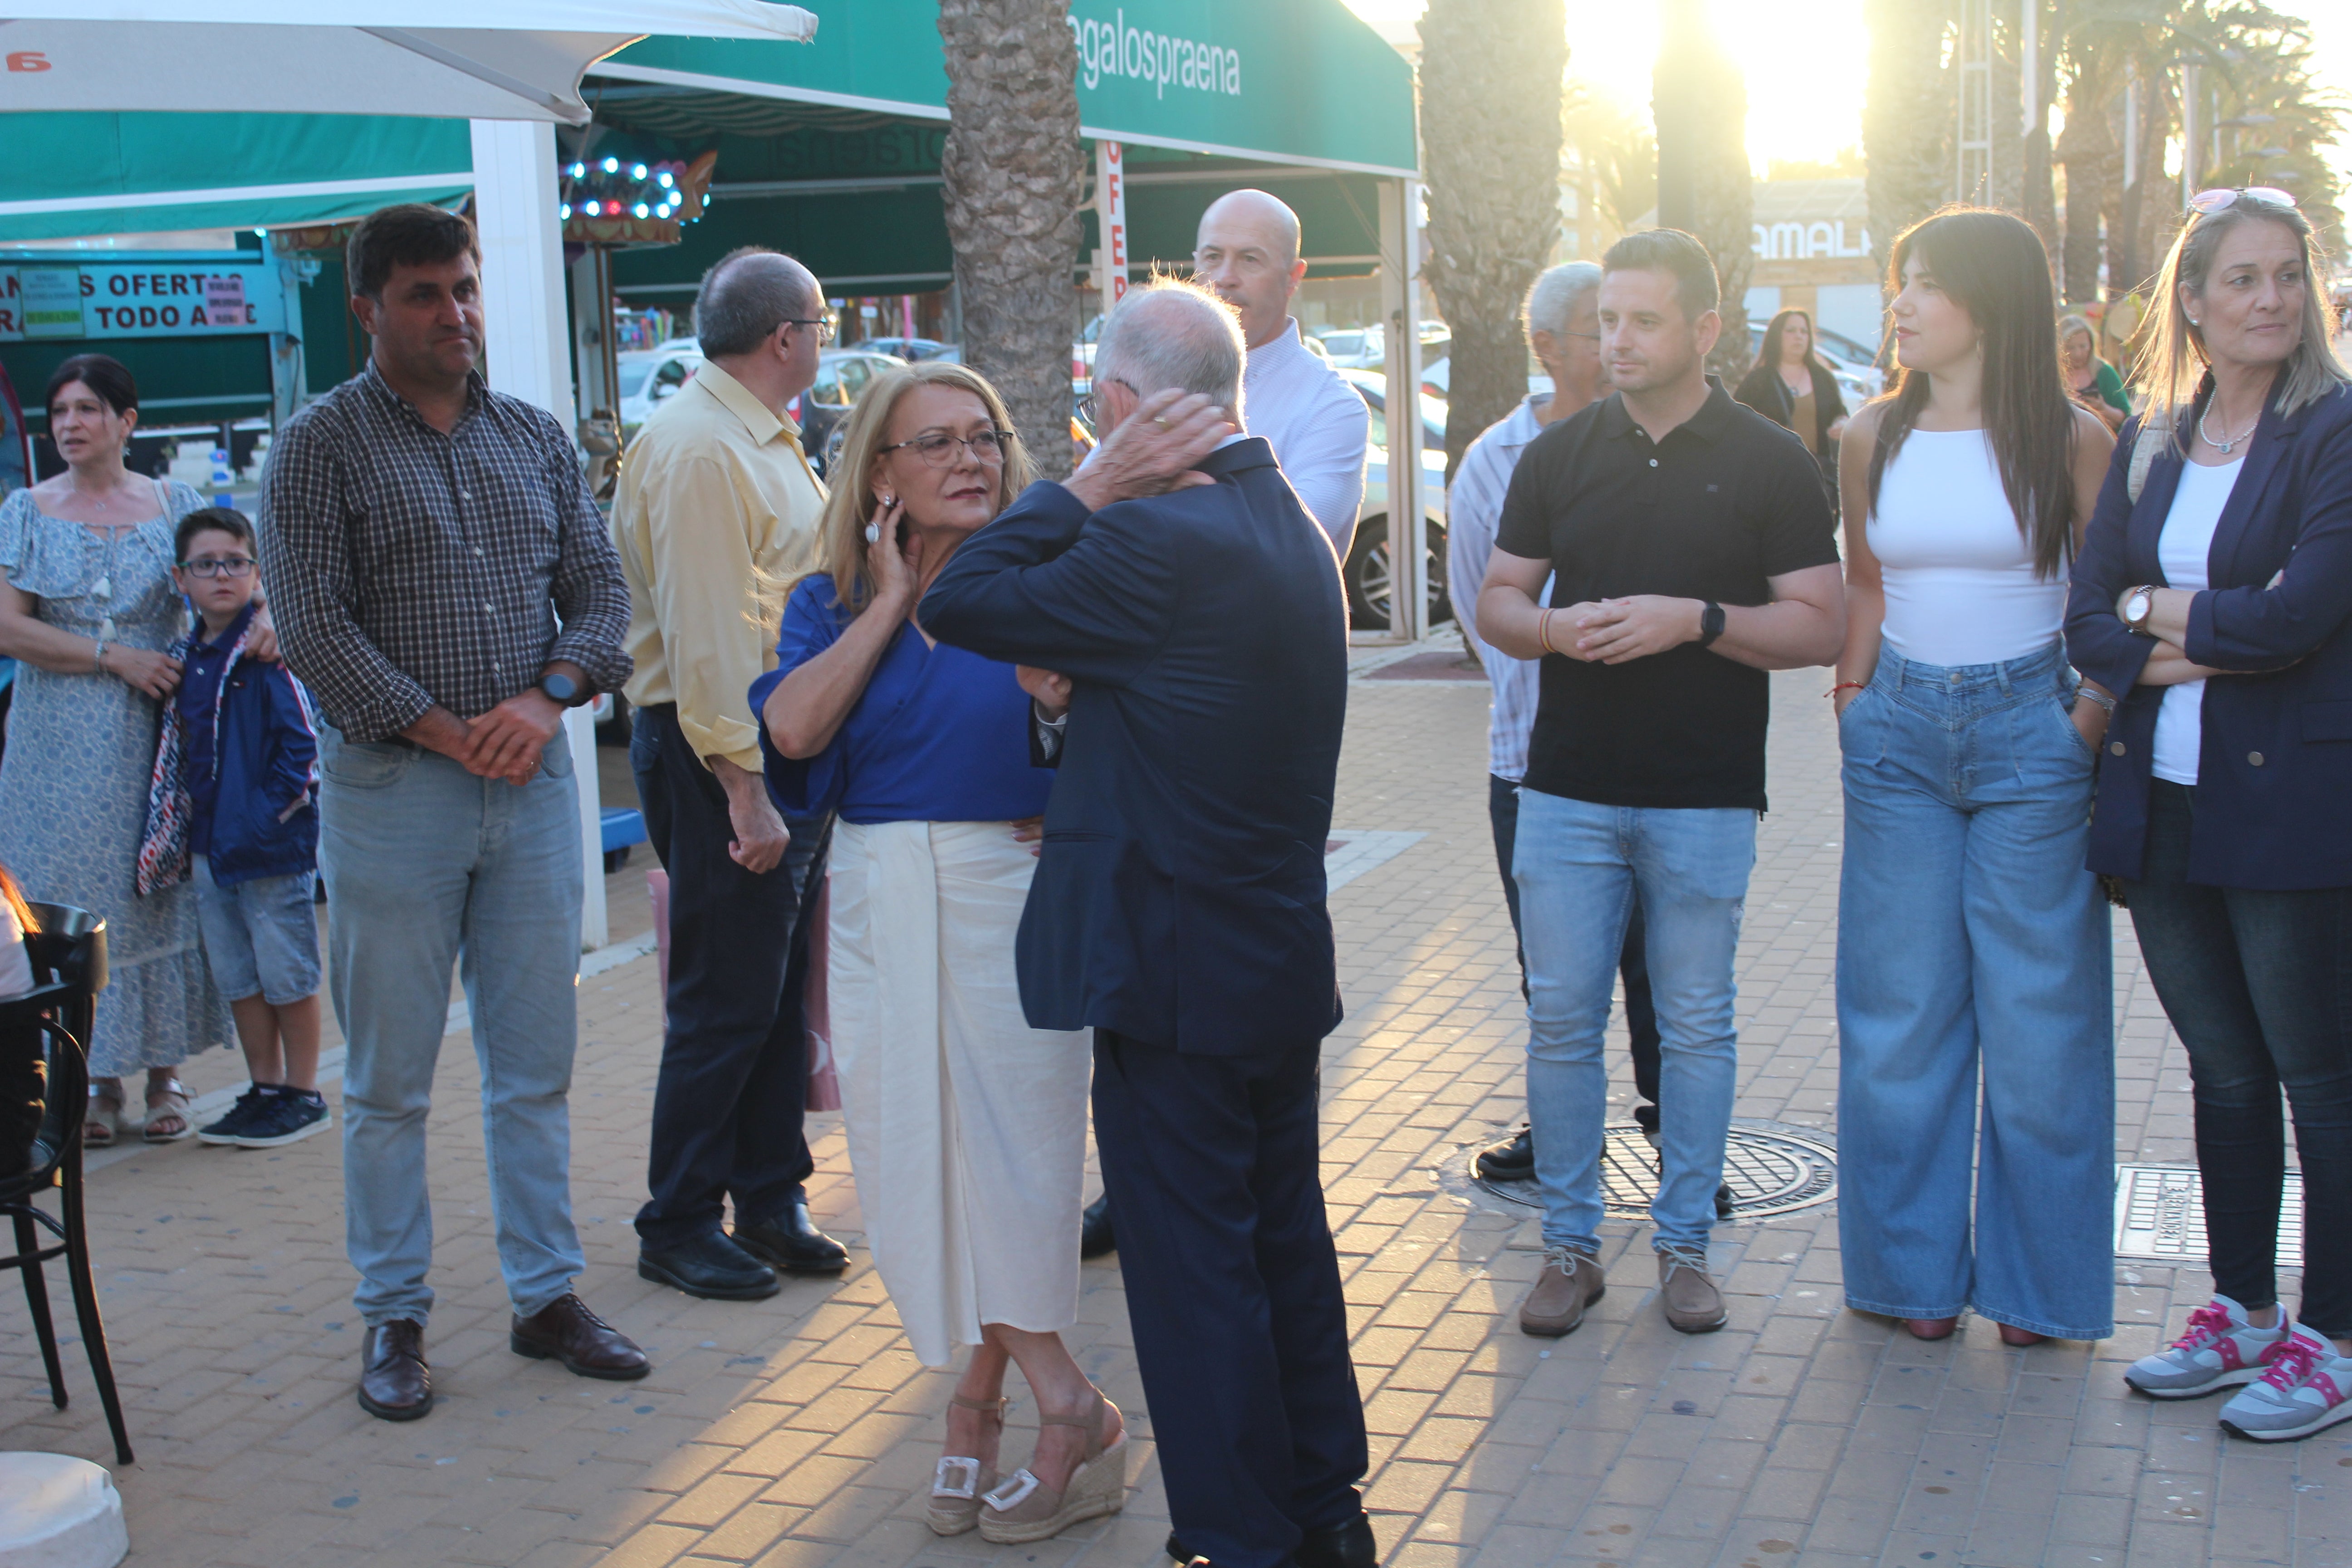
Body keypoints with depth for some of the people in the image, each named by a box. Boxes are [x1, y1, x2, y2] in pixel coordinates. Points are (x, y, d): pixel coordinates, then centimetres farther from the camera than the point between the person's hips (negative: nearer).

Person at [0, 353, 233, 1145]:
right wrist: (115, 656, -14)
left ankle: (164, 1073, 10)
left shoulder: (175, 505, 6)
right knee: (77, 899, 0)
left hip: (157, 740, 0)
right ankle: (96, 1081, 10)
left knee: (163, 891, 1)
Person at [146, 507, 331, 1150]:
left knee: (288, 975, 3)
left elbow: (303, 746, -15)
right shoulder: (187, 658, 10)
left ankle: (303, 1095, 14)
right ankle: (265, 1090, 25)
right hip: (208, 848, 7)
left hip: (273, 848, -7)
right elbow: (176, 754, 18)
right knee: (237, 976, 14)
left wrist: (266, 818, -17)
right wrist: (177, 835, 12)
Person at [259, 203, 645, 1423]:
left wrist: (545, 697, -8)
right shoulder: (319, 448, -2)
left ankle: (546, 1294, 20)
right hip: (390, 786, -4)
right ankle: (393, 1318, 15)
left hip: (533, 778, 4)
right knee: (390, 1078, 3)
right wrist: (446, 731, -13)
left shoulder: (535, 438, 11)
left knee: (536, 1063, 9)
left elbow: (600, 588, 10)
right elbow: (312, 626, -9)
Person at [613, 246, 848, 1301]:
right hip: (722, 753, -10)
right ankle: (678, 1227, 13)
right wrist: (743, 788, -23)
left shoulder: (770, 442, 17)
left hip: (787, 747, 10)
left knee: (781, 989, 15)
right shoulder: (696, 448, -16)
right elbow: (704, 636, -21)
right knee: (724, 1004, -1)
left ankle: (769, 1203, 26)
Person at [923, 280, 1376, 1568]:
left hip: (1177, 976, -9)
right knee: (1287, 1235, 19)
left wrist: (1090, 486, -13)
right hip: (1286, 962, 9)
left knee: (1194, 1268, 2)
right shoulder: (1287, 522, 9)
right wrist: (1078, 698, 1)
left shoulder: (1160, 538, -22)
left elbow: (961, 605, -17)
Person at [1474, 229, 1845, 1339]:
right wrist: (1554, 628, -11)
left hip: (1706, 799, -2)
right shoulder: (1559, 455, 8)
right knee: (1560, 1020, 4)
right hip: (1568, 789, 2)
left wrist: (1693, 619, -17)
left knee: (1696, 1027, 6)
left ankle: (1683, 1245, 20)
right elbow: (1496, 601, 11)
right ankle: (1570, 1244, 16)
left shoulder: (1769, 463, 0)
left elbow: (1821, 627, -3)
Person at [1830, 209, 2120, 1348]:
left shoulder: (2071, 439, -3)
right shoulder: (1876, 437, 6)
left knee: (2035, 1018, 3)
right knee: (1901, 1016, 6)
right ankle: (1916, 1271, 20)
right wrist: (1852, 693, 6)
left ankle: (2033, 1279, 17)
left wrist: (2094, 711, -9)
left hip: (2027, 731, -3)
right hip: (1900, 732, 3)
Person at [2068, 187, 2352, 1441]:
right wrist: (2179, 655, -12)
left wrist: (2162, 609, -4)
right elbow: (2088, 620, 6)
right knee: (2223, 1070, 15)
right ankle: (2240, 1308, 28)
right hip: (2165, 805, 6)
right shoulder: (2149, 443, 11)